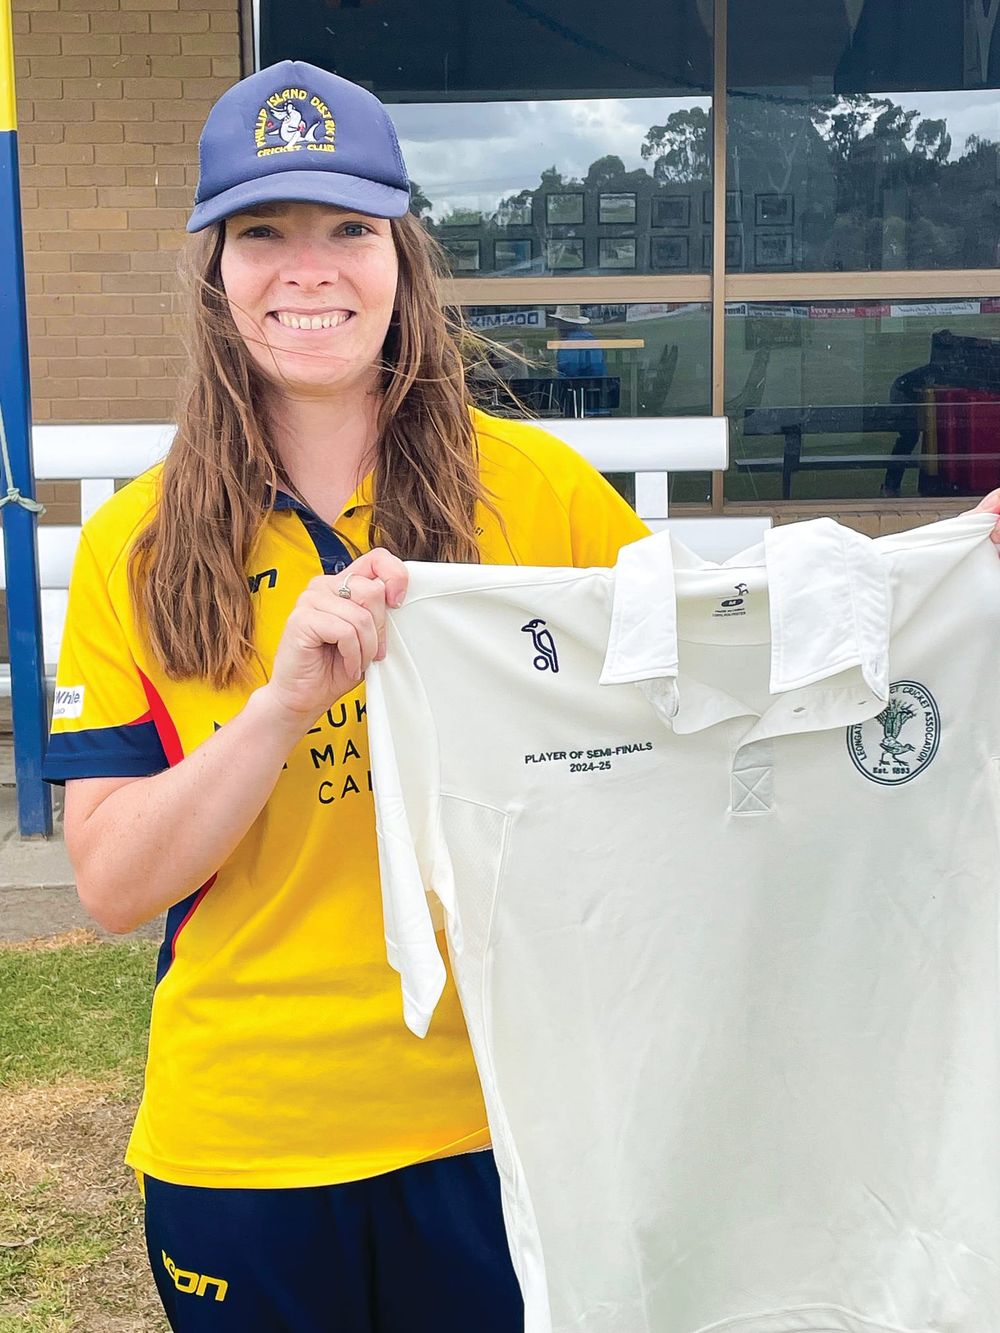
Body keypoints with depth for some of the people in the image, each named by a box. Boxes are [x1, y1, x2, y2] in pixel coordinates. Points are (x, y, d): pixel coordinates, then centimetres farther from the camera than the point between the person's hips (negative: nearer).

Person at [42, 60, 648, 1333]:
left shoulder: (534, 488, -5)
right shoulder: (138, 546, -3)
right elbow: (111, 884, -8)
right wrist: (285, 701, -23)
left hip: (493, 1120, 0)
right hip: (237, 1142, 1)